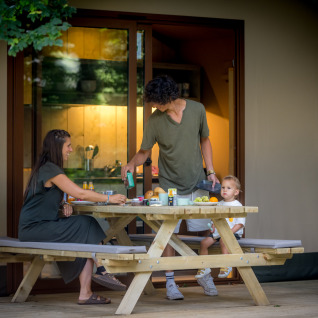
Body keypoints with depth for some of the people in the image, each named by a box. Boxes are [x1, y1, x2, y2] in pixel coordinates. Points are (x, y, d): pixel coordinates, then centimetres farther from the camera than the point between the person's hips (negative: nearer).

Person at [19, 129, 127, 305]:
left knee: (87, 241, -5)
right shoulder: (49, 169, -16)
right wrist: (109, 198, -10)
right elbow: (80, 193, -19)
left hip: (42, 226, 9)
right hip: (34, 229, -9)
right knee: (87, 224, -14)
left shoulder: (48, 168, 17)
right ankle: (101, 270, -2)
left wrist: (63, 205, 4)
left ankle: (85, 293, -11)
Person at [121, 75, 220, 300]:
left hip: (197, 183, 2)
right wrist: (133, 163, -22)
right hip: (170, 186, -1)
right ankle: (170, 282, 3)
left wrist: (211, 172, 3)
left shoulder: (197, 110, -4)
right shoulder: (155, 120, -9)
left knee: (203, 231, 3)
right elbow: (145, 151, 0)